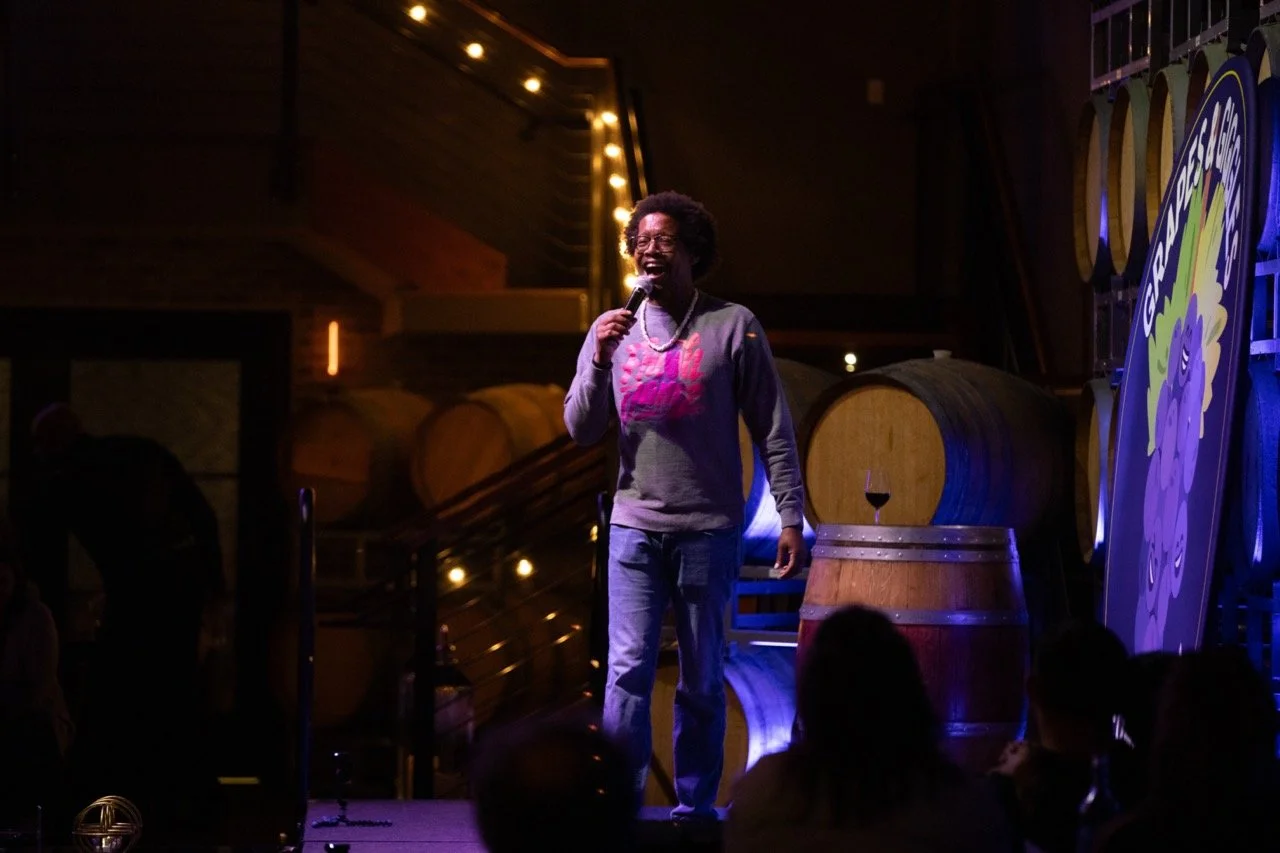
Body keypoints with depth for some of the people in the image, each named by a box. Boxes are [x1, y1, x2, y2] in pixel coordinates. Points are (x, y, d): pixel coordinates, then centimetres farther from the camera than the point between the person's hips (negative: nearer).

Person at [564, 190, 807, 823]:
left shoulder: (733, 326, 0)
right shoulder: (613, 331, 8)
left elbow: (773, 430, 1)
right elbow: (581, 431, 7)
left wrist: (790, 517, -4)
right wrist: (599, 361, -9)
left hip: (709, 528, -2)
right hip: (634, 526, 2)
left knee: (702, 680, 5)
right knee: (628, 670, -7)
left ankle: (695, 806, 14)